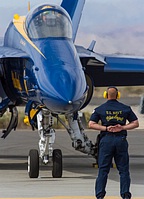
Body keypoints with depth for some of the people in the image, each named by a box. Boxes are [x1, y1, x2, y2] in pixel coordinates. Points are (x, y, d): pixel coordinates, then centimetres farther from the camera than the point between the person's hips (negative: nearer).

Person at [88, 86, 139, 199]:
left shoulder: (100, 109, 4)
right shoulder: (125, 108, 7)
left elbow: (91, 124, -2)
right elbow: (135, 123, 7)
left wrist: (106, 128, -6)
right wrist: (123, 128, -3)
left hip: (106, 139, -1)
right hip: (121, 140, 1)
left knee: (103, 169, 3)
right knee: (123, 169, 5)